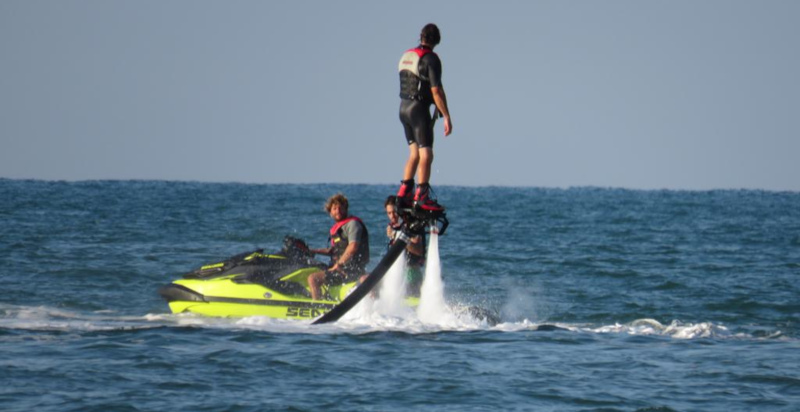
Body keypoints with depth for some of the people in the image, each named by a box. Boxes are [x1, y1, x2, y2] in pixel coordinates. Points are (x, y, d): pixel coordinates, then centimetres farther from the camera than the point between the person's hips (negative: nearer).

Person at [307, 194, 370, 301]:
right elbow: (334, 250, 26)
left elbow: (353, 247, -23)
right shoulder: (337, 227, 19)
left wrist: (338, 265, -19)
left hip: (351, 270, -11)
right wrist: (313, 251, 18)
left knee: (313, 278, -21)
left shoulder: (352, 223, -11)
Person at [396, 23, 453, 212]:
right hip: (419, 109, -8)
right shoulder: (430, 58, -12)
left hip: (403, 107, 8)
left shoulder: (406, 56, 12)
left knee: (414, 153, 15)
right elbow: (436, 90, -18)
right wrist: (446, 116, -15)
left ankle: (404, 192, 13)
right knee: (425, 154, -7)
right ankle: (422, 197, -13)